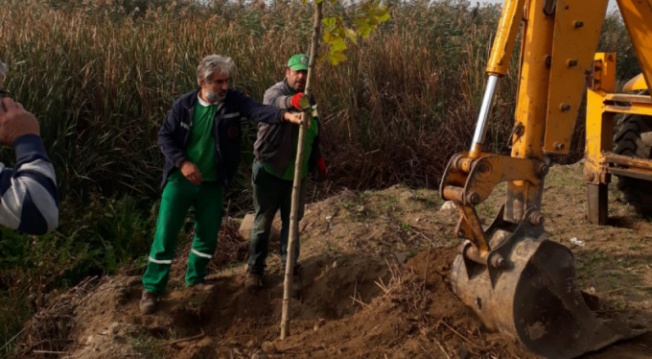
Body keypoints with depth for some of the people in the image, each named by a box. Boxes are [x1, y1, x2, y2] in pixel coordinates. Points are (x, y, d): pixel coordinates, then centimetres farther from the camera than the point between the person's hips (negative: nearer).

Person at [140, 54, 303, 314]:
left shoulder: (233, 101, -8)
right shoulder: (184, 105, -8)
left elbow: (258, 110, -24)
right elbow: (164, 136, -4)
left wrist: (285, 115, -43)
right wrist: (182, 162, -18)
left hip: (212, 184, 2)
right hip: (180, 181, -2)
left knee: (208, 235, 13)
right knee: (165, 235, -1)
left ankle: (194, 282, 35)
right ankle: (151, 289, 14)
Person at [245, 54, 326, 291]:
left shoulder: (309, 100, 7)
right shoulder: (275, 92, -16)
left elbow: (314, 135, 20)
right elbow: (275, 103, -43)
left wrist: (317, 158, 10)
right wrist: (291, 101, -65)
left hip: (296, 174, 5)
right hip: (269, 170, -5)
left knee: (291, 222, 13)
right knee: (262, 223, 8)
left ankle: (291, 268, 25)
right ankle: (255, 268, 23)